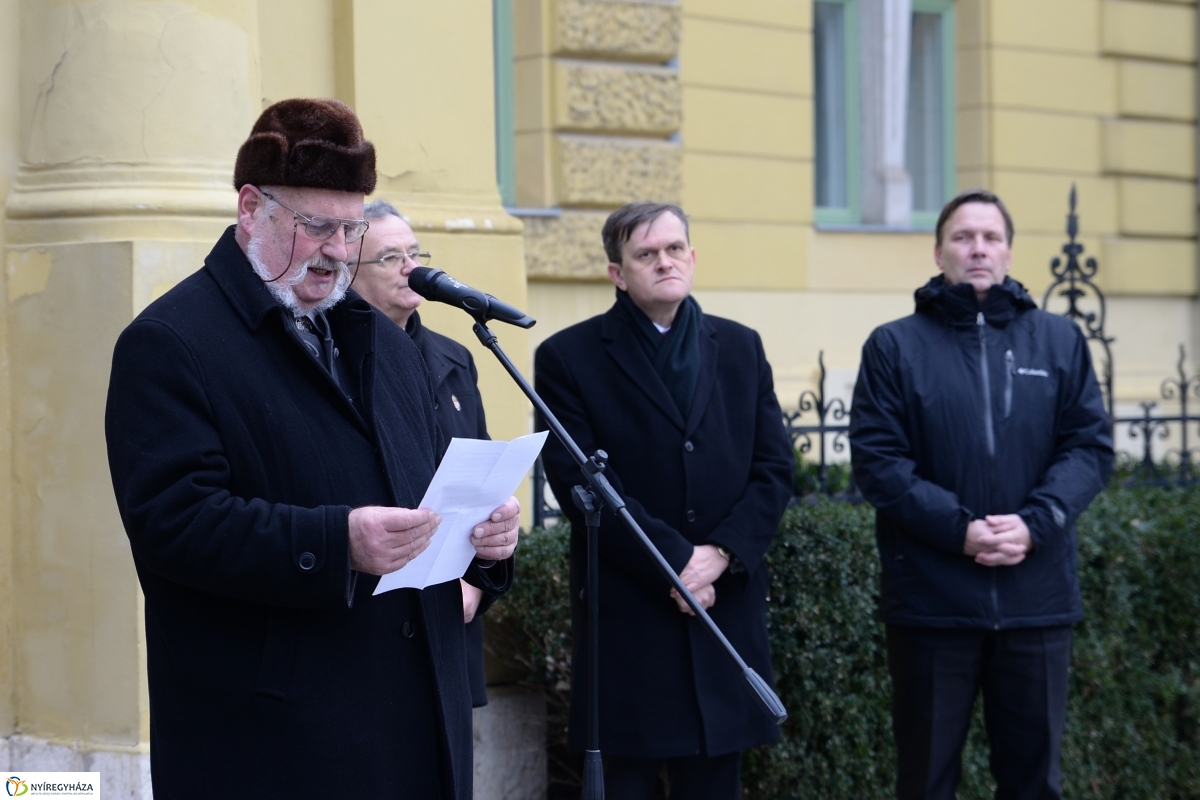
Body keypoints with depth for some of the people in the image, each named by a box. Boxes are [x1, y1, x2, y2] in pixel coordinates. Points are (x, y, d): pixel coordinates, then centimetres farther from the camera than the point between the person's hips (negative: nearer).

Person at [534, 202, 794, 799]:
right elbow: (582, 483, -10)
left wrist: (720, 554, -9)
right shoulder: (570, 358, -1)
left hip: (727, 609, 4)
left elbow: (774, 469, 7)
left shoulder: (740, 348, 12)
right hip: (627, 615, -4)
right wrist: (676, 561, -15)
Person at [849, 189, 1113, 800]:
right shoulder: (895, 347, 2)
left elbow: (1091, 446, 3)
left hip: (1038, 599, 2)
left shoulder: (1060, 341, 9)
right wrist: (959, 529, -17)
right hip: (931, 601, -2)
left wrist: (1034, 523, -13)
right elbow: (876, 458, -5)